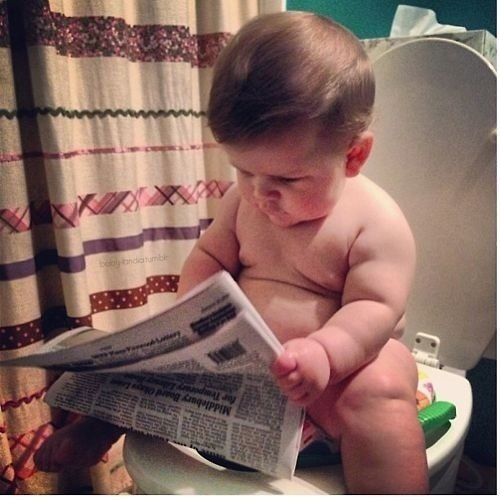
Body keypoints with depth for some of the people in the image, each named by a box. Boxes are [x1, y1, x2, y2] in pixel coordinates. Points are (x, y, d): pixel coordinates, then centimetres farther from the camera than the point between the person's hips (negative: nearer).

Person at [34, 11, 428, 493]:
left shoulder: (377, 223, -14)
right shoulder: (243, 200, 2)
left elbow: (375, 309, -19)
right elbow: (210, 256, 9)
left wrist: (324, 351, -38)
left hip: (347, 354, -4)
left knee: (381, 392, -35)